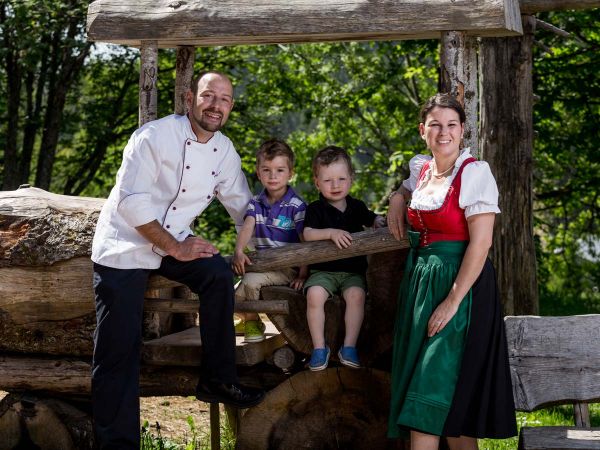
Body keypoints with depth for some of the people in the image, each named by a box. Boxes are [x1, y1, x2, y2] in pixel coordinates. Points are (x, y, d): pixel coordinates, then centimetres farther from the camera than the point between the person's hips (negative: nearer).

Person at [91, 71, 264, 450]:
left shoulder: (224, 151, 3)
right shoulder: (154, 137, -18)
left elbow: (242, 206, 15)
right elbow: (132, 202, -23)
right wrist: (175, 249, -20)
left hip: (175, 242, 6)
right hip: (125, 247, -6)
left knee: (219, 274, -20)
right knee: (120, 347, -10)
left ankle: (217, 380, -5)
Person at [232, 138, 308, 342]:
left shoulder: (296, 206, -7)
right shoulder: (256, 203, 9)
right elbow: (247, 227, -8)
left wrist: (303, 274, -19)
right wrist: (239, 251, -28)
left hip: (288, 267, -6)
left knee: (251, 280, -27)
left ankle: (251, 321, 1)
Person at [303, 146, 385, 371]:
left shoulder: (356, 207, 10)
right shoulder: (315, 209, 0)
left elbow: (373, 219, 26)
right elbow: (308, 234, -15)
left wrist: (381, 222, 2)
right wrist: (331, 232, -30)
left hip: (353, 270, 2)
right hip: (322, 270, -2)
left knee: (356, 294, -29)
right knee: (314, 295, -29)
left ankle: (349, 346, -18)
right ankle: (319, 347, -16)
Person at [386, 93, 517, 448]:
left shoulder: (474, 172, -11)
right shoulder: (420, 169, 10)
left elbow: (480, 242, -17)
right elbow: (406, 189, 36)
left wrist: (453, 300, -20)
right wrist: (397, 199, 12)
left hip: (460, 283, -7)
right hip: (420, 281, 7)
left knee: (431, 390, -10)